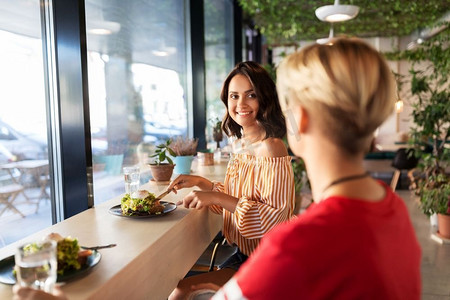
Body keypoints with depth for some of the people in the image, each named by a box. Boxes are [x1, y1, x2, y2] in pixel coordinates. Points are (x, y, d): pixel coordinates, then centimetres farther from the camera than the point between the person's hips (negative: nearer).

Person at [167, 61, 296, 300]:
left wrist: (216, 197, -24)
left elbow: (276, 214, -24)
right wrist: (201, 182, 1)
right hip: (243, 253, 7)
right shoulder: (240, 144, 3)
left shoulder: (271, 147, -22)